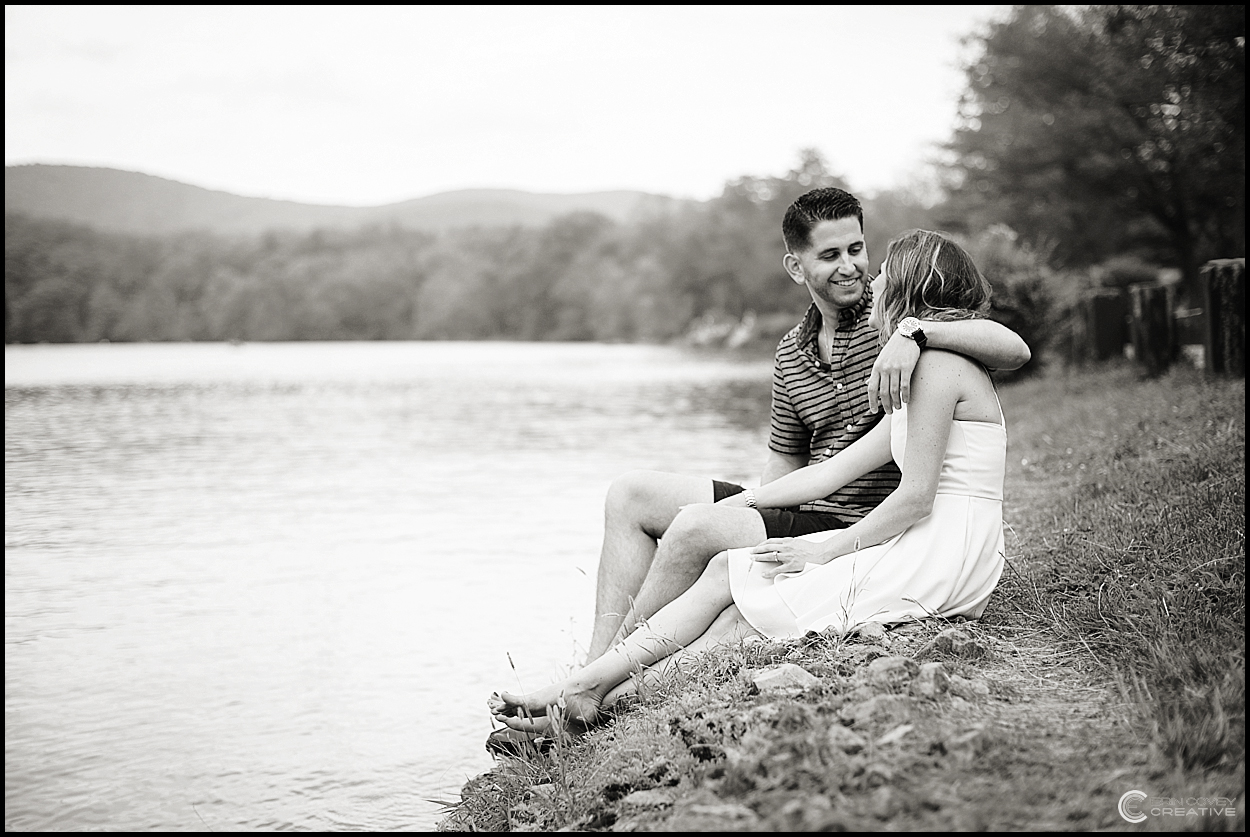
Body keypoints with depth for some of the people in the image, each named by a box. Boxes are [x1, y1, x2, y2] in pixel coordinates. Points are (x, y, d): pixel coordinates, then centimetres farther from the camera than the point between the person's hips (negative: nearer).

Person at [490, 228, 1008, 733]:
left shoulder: (937, 361, -11)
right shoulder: (926, 368, 21)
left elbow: (915, 496, -18)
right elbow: (834, 471, 20)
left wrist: (827, 549, -10)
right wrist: (739, 503, 18)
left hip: (940, 556, -9)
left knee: (730, 576, -6)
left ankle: (585, 691, -3)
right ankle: (592, 692, -4)